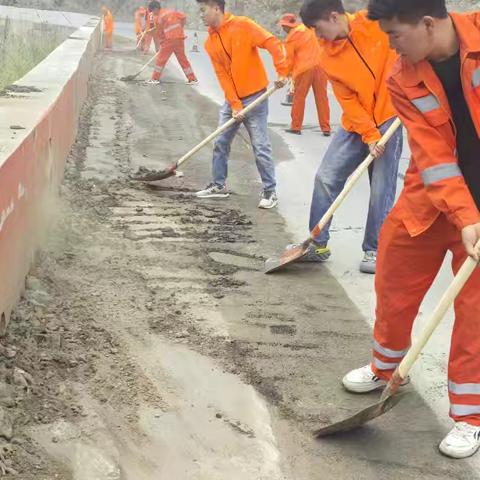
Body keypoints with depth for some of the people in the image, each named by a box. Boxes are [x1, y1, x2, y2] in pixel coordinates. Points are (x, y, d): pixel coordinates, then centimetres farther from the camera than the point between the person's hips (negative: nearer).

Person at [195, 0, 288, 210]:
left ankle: (270, 191, 6)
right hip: (231, 99, 6)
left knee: (261, 147, -4)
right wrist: (234, 104, -7)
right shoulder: (210, 43, 5)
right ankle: (219, 185, 24)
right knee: (221, 143, 10)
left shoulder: (243, 25, -12)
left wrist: (282, 72, -23)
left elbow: (273, 44, -15)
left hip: (254, 97, -6)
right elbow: (222, 75, 1)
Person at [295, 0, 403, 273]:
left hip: (389, 117, -4)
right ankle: (318, 244, 15)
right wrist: (369, 135, -14)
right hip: (356, 124, 4)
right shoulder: (328, 57, -3)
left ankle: (375, 251, 11)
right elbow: (348, 101, -5)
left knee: (381, 189, -3)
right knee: (326, 178, 1)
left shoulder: (376, 23, -14)